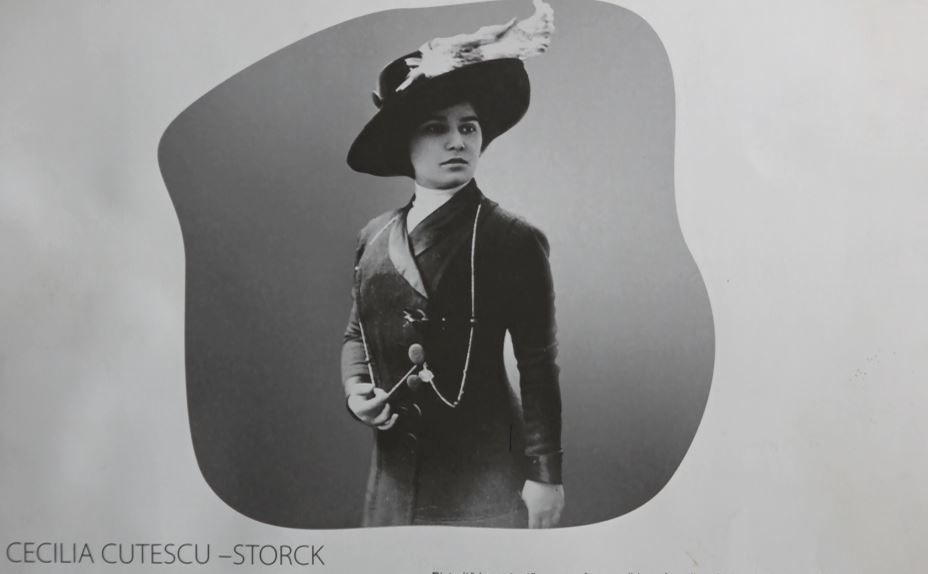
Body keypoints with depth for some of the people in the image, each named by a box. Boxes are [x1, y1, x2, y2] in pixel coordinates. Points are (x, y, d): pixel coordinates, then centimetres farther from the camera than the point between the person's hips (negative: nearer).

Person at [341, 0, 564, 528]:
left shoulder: (514, 241, -7)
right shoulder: (375, 237, 8)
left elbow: (539, 367, -6)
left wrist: (544, 474, -8)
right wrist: (356, 390, 0)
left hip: (484, 478, -4)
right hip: (395, 474, 5)